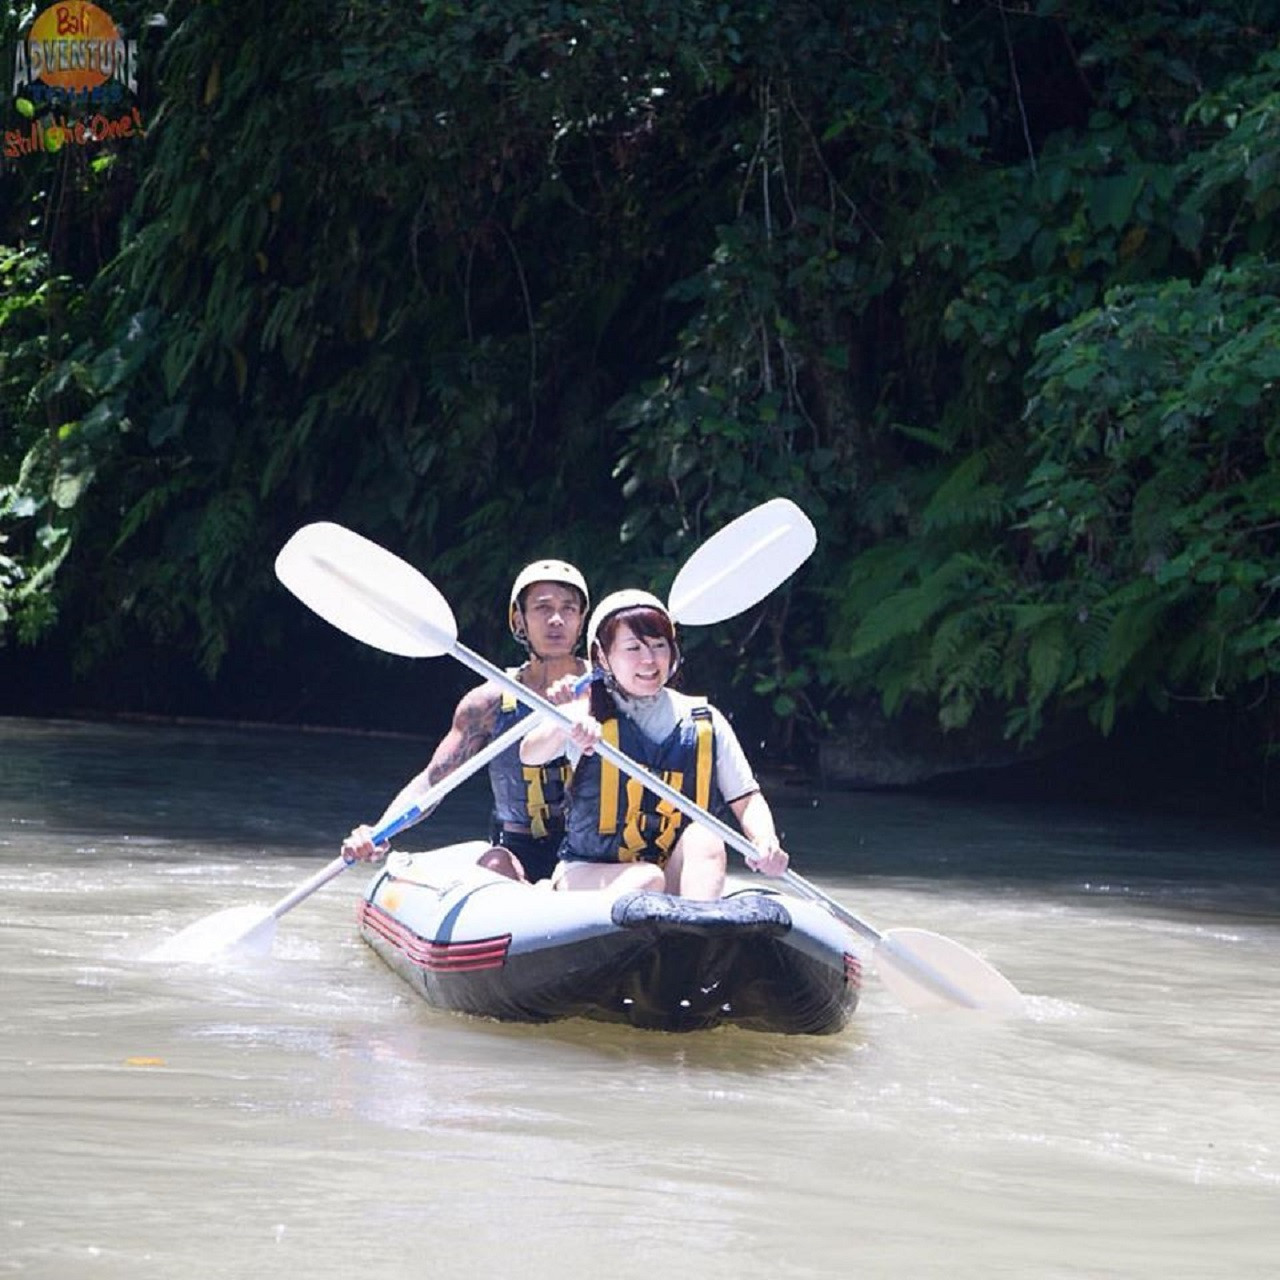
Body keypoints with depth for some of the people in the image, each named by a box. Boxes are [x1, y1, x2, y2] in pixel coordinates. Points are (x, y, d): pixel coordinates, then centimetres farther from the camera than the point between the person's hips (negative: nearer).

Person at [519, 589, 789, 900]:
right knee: (647, 880, -31)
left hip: (678, 879, 2)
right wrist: (563, 726, -46)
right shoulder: (591, 716, -3)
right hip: (589, 873, -2)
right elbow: (530, 755, -22)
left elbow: (747, 799, 4)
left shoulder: (705, 722, 5)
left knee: (704, 836, -27)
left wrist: (766, 843, -20)